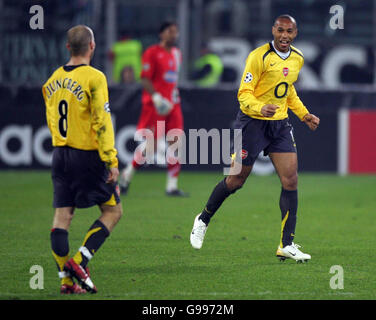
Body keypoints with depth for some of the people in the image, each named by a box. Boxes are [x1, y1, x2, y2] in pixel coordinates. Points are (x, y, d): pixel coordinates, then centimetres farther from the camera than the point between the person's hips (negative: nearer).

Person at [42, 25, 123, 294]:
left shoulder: (54, 79, 8)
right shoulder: (94, 78, -13)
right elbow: (102, 122, -17)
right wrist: (111, 161, -16)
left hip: (60, 153, 6)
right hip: (88, 156, -6)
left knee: (62, 215, 5)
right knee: (113, 210, 6)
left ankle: (67, 278, 3)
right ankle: (79, 261, -6)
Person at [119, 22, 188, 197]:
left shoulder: (177, 54, 16)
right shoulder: (152, 53, -7)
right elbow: (145, 79, -12)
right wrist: (156, 97, -21)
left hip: (172, 103, 7)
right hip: (154, 104, -7)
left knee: (175, 143, -2)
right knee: (150, 144, -7)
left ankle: (172, 186, 0)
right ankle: (127, 175, 13)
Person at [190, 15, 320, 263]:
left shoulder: (298, 59, 8)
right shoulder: (259, 56, -15)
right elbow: (244, 93, -17)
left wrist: (304, 114, 18)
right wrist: (260, 108, -35)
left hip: (280, 124, 6)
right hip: (253, 122, -6)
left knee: (291, 180, -8)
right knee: (236, 180, 2)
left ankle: (287, 245, -6)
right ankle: (203, 220, 28)